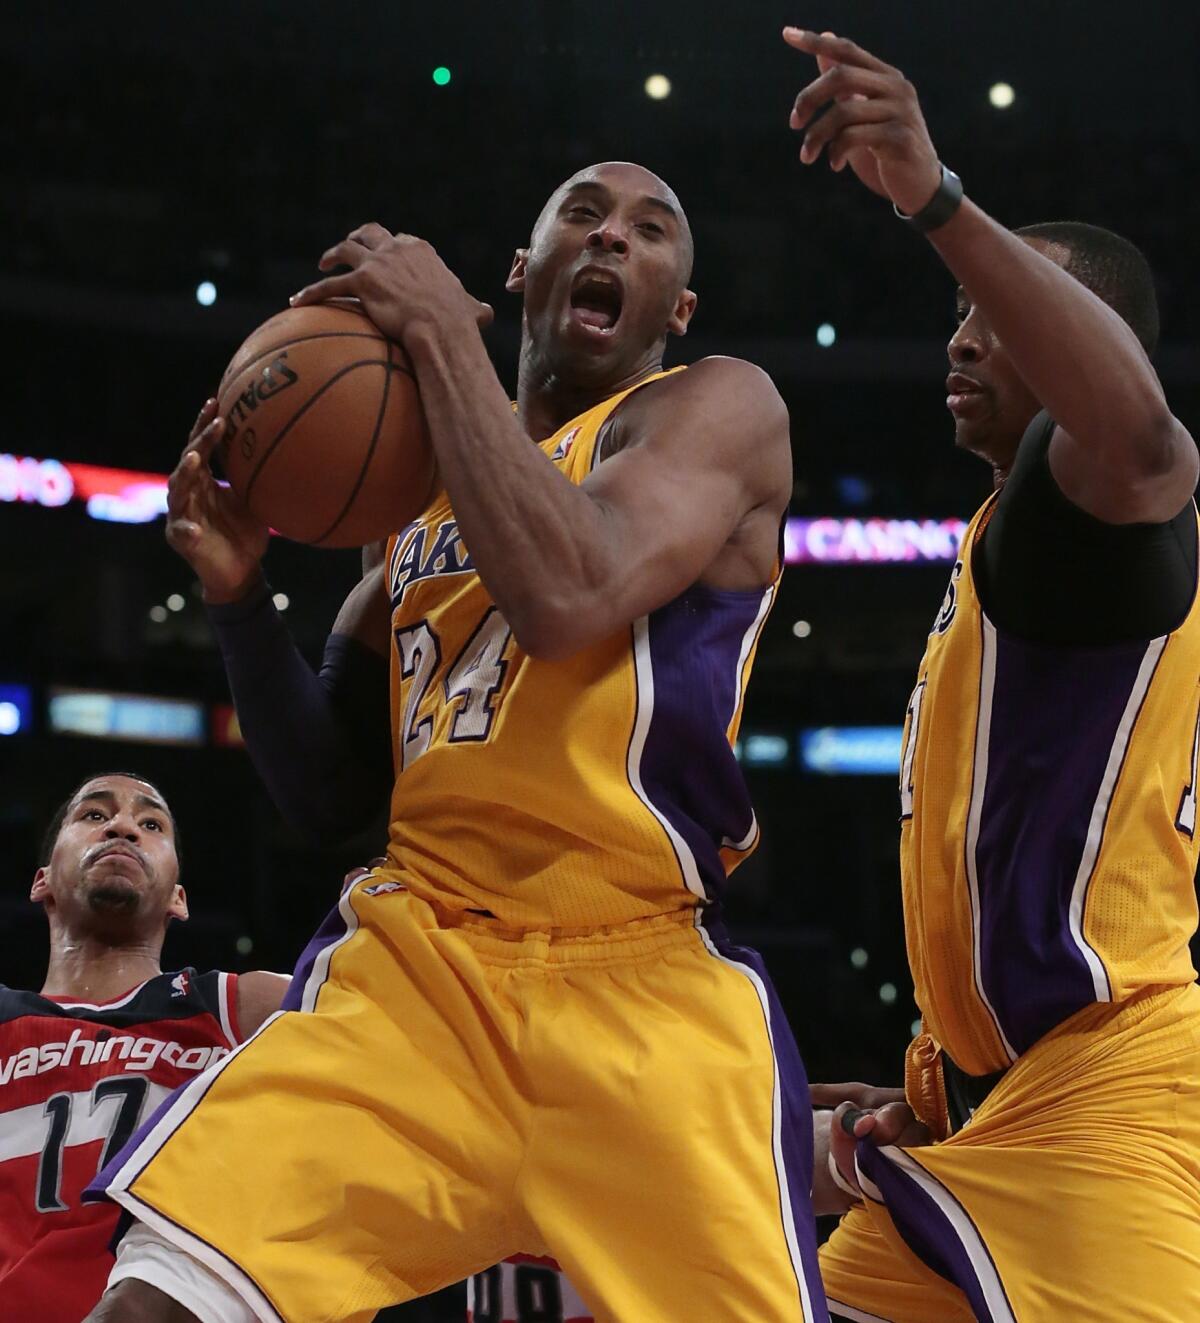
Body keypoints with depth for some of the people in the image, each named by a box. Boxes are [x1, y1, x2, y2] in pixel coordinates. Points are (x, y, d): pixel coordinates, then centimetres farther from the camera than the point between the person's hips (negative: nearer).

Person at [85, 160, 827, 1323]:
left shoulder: (719, 408, 3)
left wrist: (439, 331, -9)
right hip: (412, 966, 4)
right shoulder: (420, 474, 20)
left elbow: (566, 598, -19)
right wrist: (241, 595, 3)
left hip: (643, 991, -4)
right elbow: (321, 779, 21)